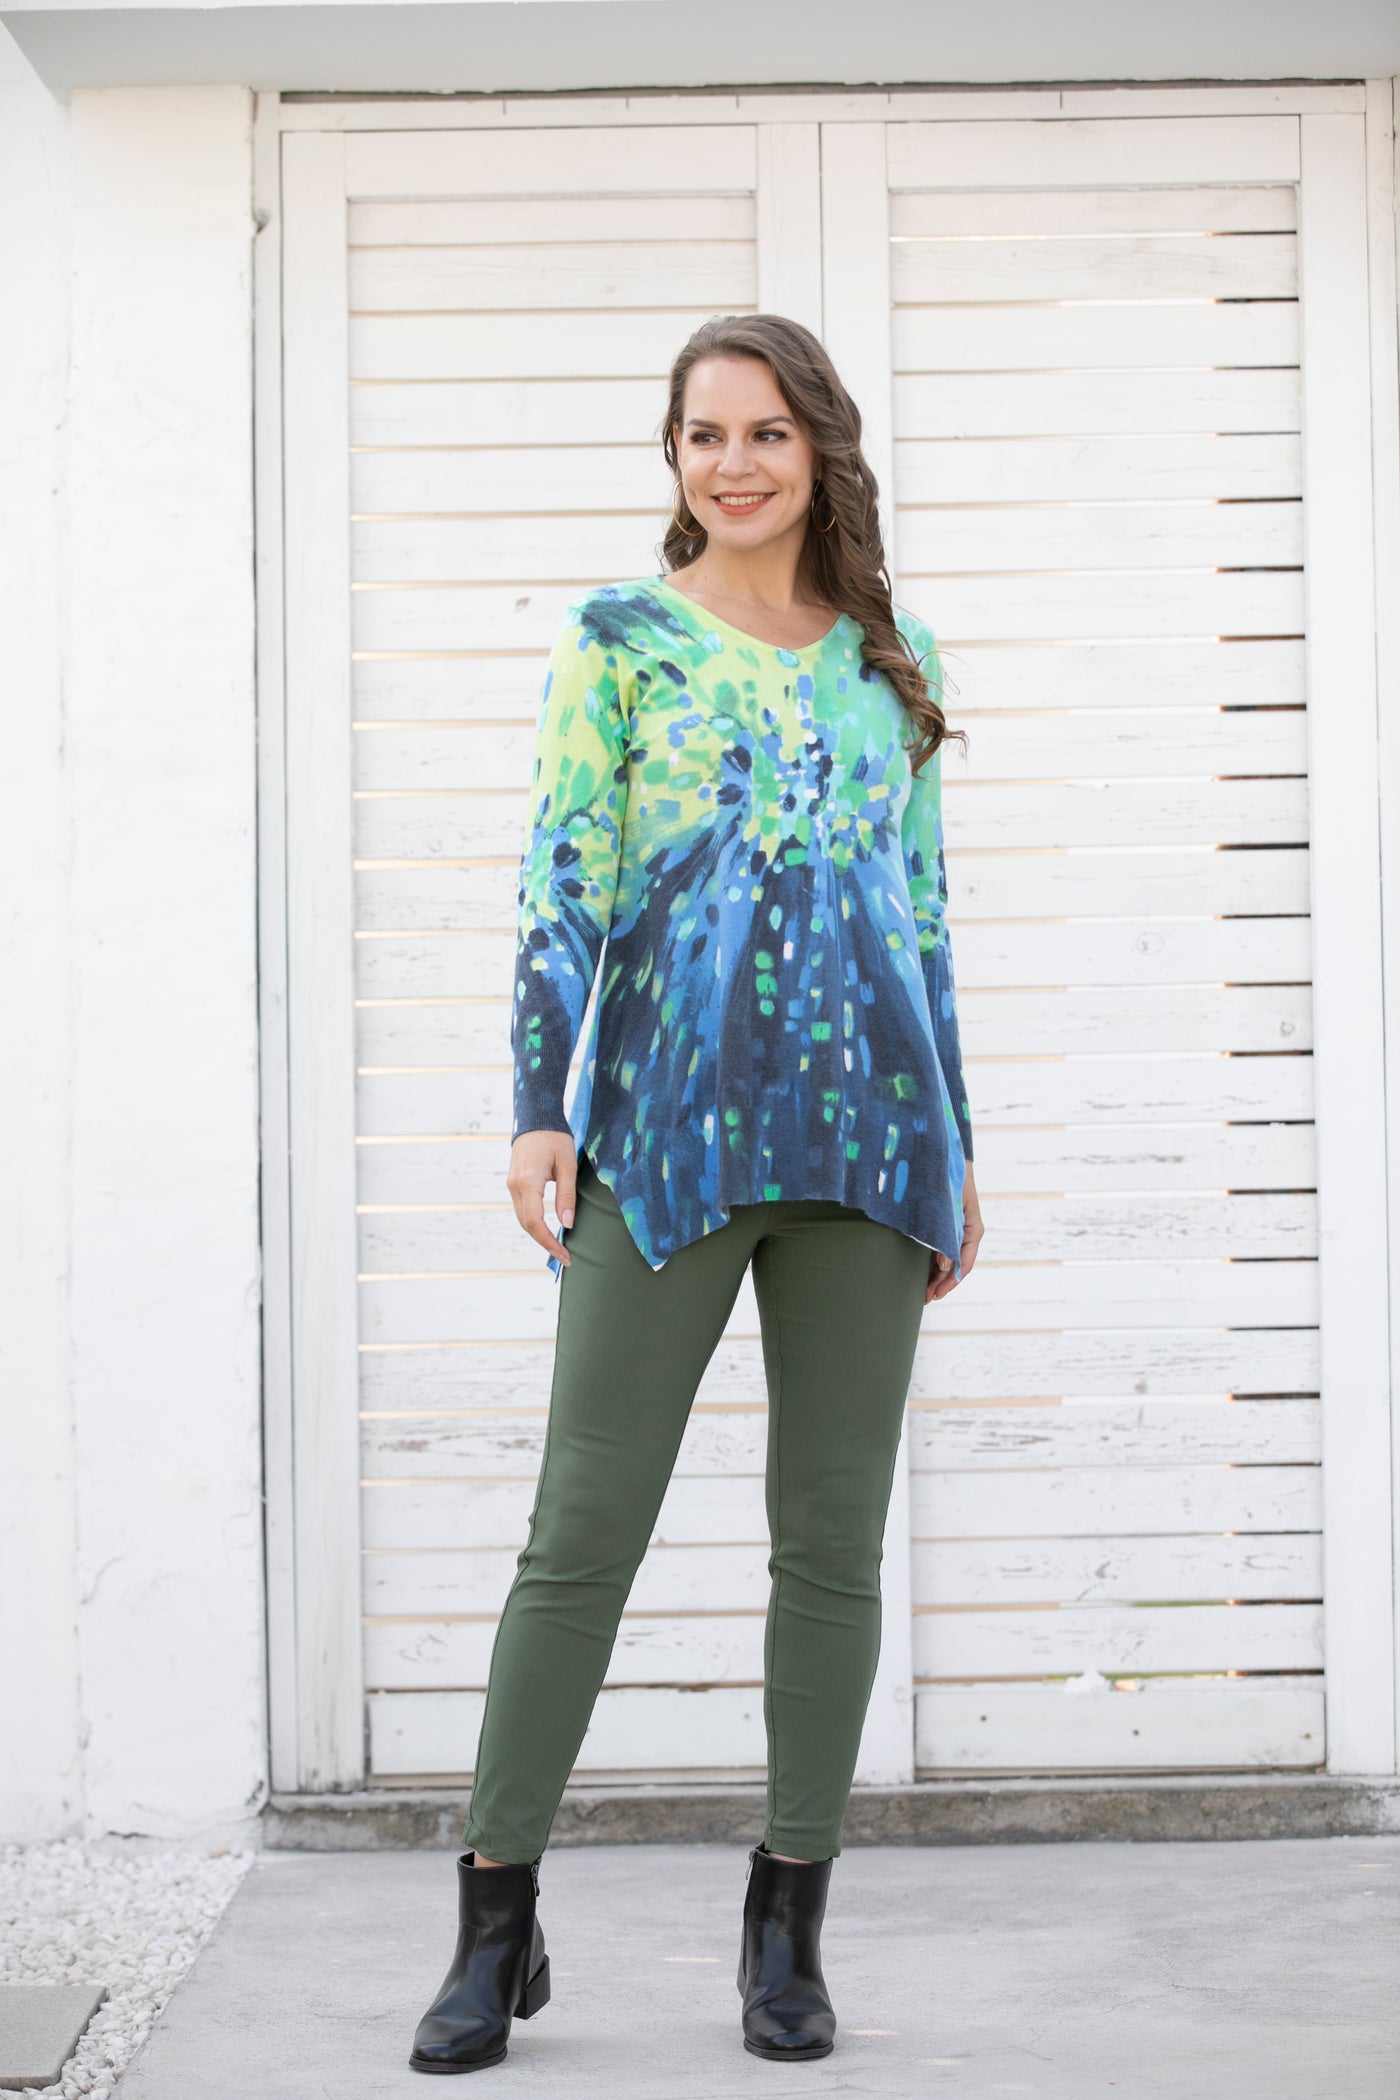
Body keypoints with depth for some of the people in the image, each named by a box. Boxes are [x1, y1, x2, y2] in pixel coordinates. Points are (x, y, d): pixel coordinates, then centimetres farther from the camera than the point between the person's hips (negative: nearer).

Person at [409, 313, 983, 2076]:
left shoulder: (890, 658, 15)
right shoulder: (619, 637, 6)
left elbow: (922, 905, 17)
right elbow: (558, 879, 0)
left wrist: (956, 1142, 14)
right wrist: (539, 1105, -10)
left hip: (866, 1133, 3)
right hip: (665, 1126, -3)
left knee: (832, 1540, 6)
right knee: (583, 1531, -3)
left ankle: (789, 1929, 17)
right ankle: (495, 1925, 8)